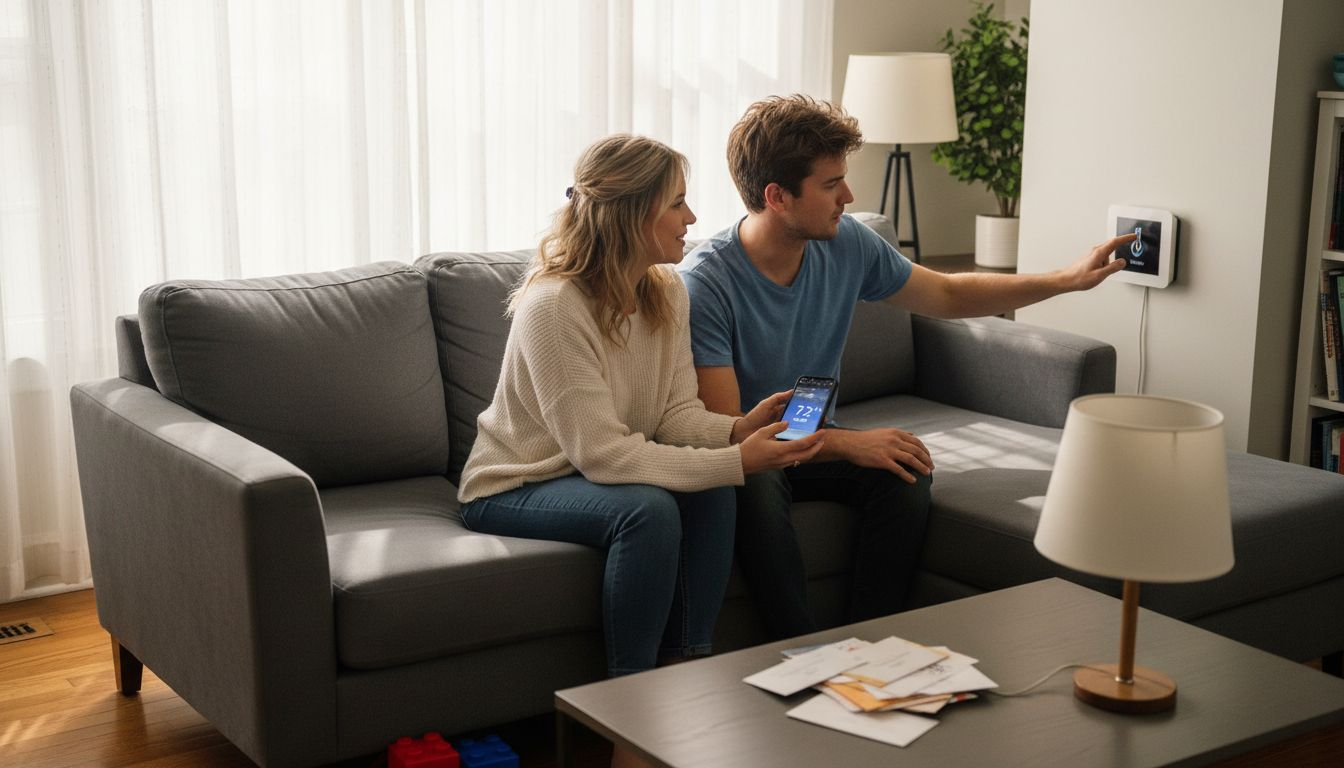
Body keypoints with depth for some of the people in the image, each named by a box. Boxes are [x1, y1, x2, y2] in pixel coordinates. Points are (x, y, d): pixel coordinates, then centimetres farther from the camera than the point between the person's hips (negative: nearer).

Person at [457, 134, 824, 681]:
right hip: (514, 488, -7)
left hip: (598, 472, 7)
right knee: (648, 508, -32)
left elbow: (676, 413, -3)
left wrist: (737, 430, -25)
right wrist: (738, 462, -33)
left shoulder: (666, 290, -3)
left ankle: (688, 666, -8)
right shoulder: (553, 306, -28)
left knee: (710, 492, -20)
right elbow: (602, 453, -30)